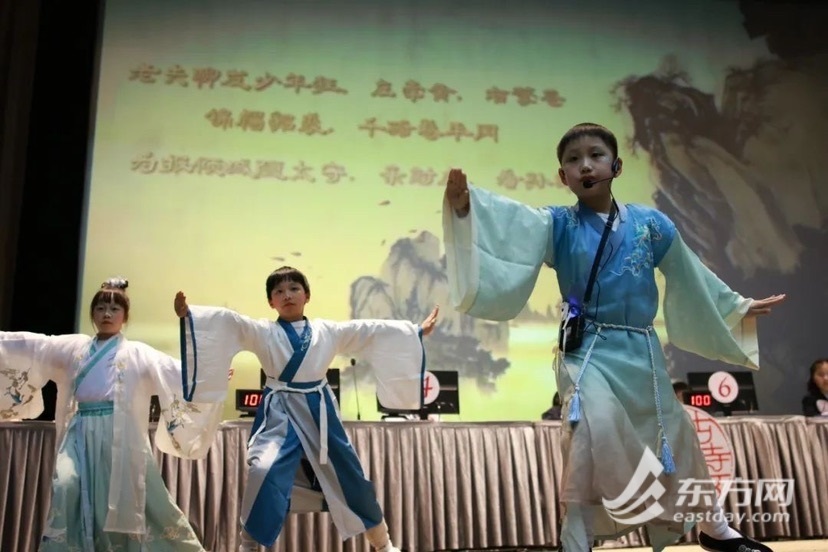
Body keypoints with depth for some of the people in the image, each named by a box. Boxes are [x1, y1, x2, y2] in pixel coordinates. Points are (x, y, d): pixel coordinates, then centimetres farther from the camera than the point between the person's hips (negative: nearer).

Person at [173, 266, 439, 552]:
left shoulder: (328, 331, 5)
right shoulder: (262, 331, 0)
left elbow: (371, 331, 6)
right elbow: (227, 321, -14)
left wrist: (417, 331, 5)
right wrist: (188, 314, -30)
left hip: (319, 412, 2)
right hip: (280, 413, -2)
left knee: (348, 475, 9)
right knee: (264, 472, -22)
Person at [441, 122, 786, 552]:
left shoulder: (650, 223, 3)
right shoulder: (558, 225, -3)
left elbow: (689, 278, 16)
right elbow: (511, 222, -22)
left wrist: (738, 307, 26)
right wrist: (465, 204, -42)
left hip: (642, 353, 3)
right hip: (588, 353, -3)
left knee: (674, 440, 17)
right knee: (592, 435, -28)